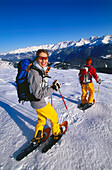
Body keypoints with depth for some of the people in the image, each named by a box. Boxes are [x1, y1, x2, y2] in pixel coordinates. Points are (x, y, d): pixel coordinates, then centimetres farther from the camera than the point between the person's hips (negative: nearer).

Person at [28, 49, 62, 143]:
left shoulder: (40, 70, 3)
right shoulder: (34, 73, -29)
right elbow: (38, 94, -29)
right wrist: (53, 88, -29)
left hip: (41, 101, 9)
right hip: (40, 103, -9)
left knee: (42, 118, 28)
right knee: (54, 117, 15)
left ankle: (37, 136, 47)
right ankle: (56, 132, 42)